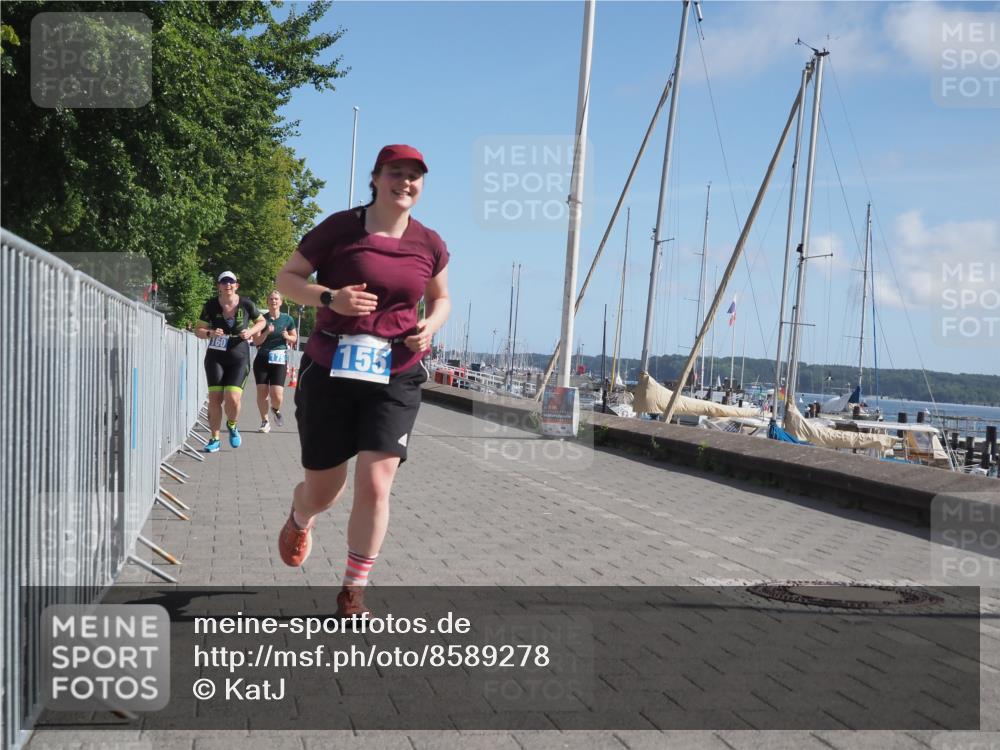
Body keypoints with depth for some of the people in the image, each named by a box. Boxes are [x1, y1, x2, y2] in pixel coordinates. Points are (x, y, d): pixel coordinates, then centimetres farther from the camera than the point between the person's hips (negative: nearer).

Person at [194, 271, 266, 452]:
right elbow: (198, 330, 6)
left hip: (239, 358, -1)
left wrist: (251, 331, -7)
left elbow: (261, 321, 13)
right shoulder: (211, 305, -1)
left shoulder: (246, 304, -3)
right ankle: (214, 439, 10)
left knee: (233, 399, -13)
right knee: (215, 399, -4)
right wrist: (209, 333, -16)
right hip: (215, 357, 1)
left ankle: (232, 425, 20)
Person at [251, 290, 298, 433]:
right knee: (262, 392, -3)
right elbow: (256, 341, 0)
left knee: (277, 395, -12)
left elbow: (294, 339, 14)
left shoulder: (287, 319, 4)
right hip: (262, 358, 1)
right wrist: (267, 332, -16)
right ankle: (265, 422, 15)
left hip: (280, 359, -1)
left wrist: (287, 337, -7)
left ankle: (276, 409, 24)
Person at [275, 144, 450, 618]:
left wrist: (431, 325, -2)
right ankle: (300, 519, 49)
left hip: (396, 379, 2)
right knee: (322, 490, 8)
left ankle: (353, 592, 9)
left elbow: (440, 298, 21)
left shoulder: (428, 245, 4)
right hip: (330, 372, -1)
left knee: (375, 486, -10)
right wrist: (330, 297, -17)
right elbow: (286, 278, 1)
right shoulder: (340, 228, -5)